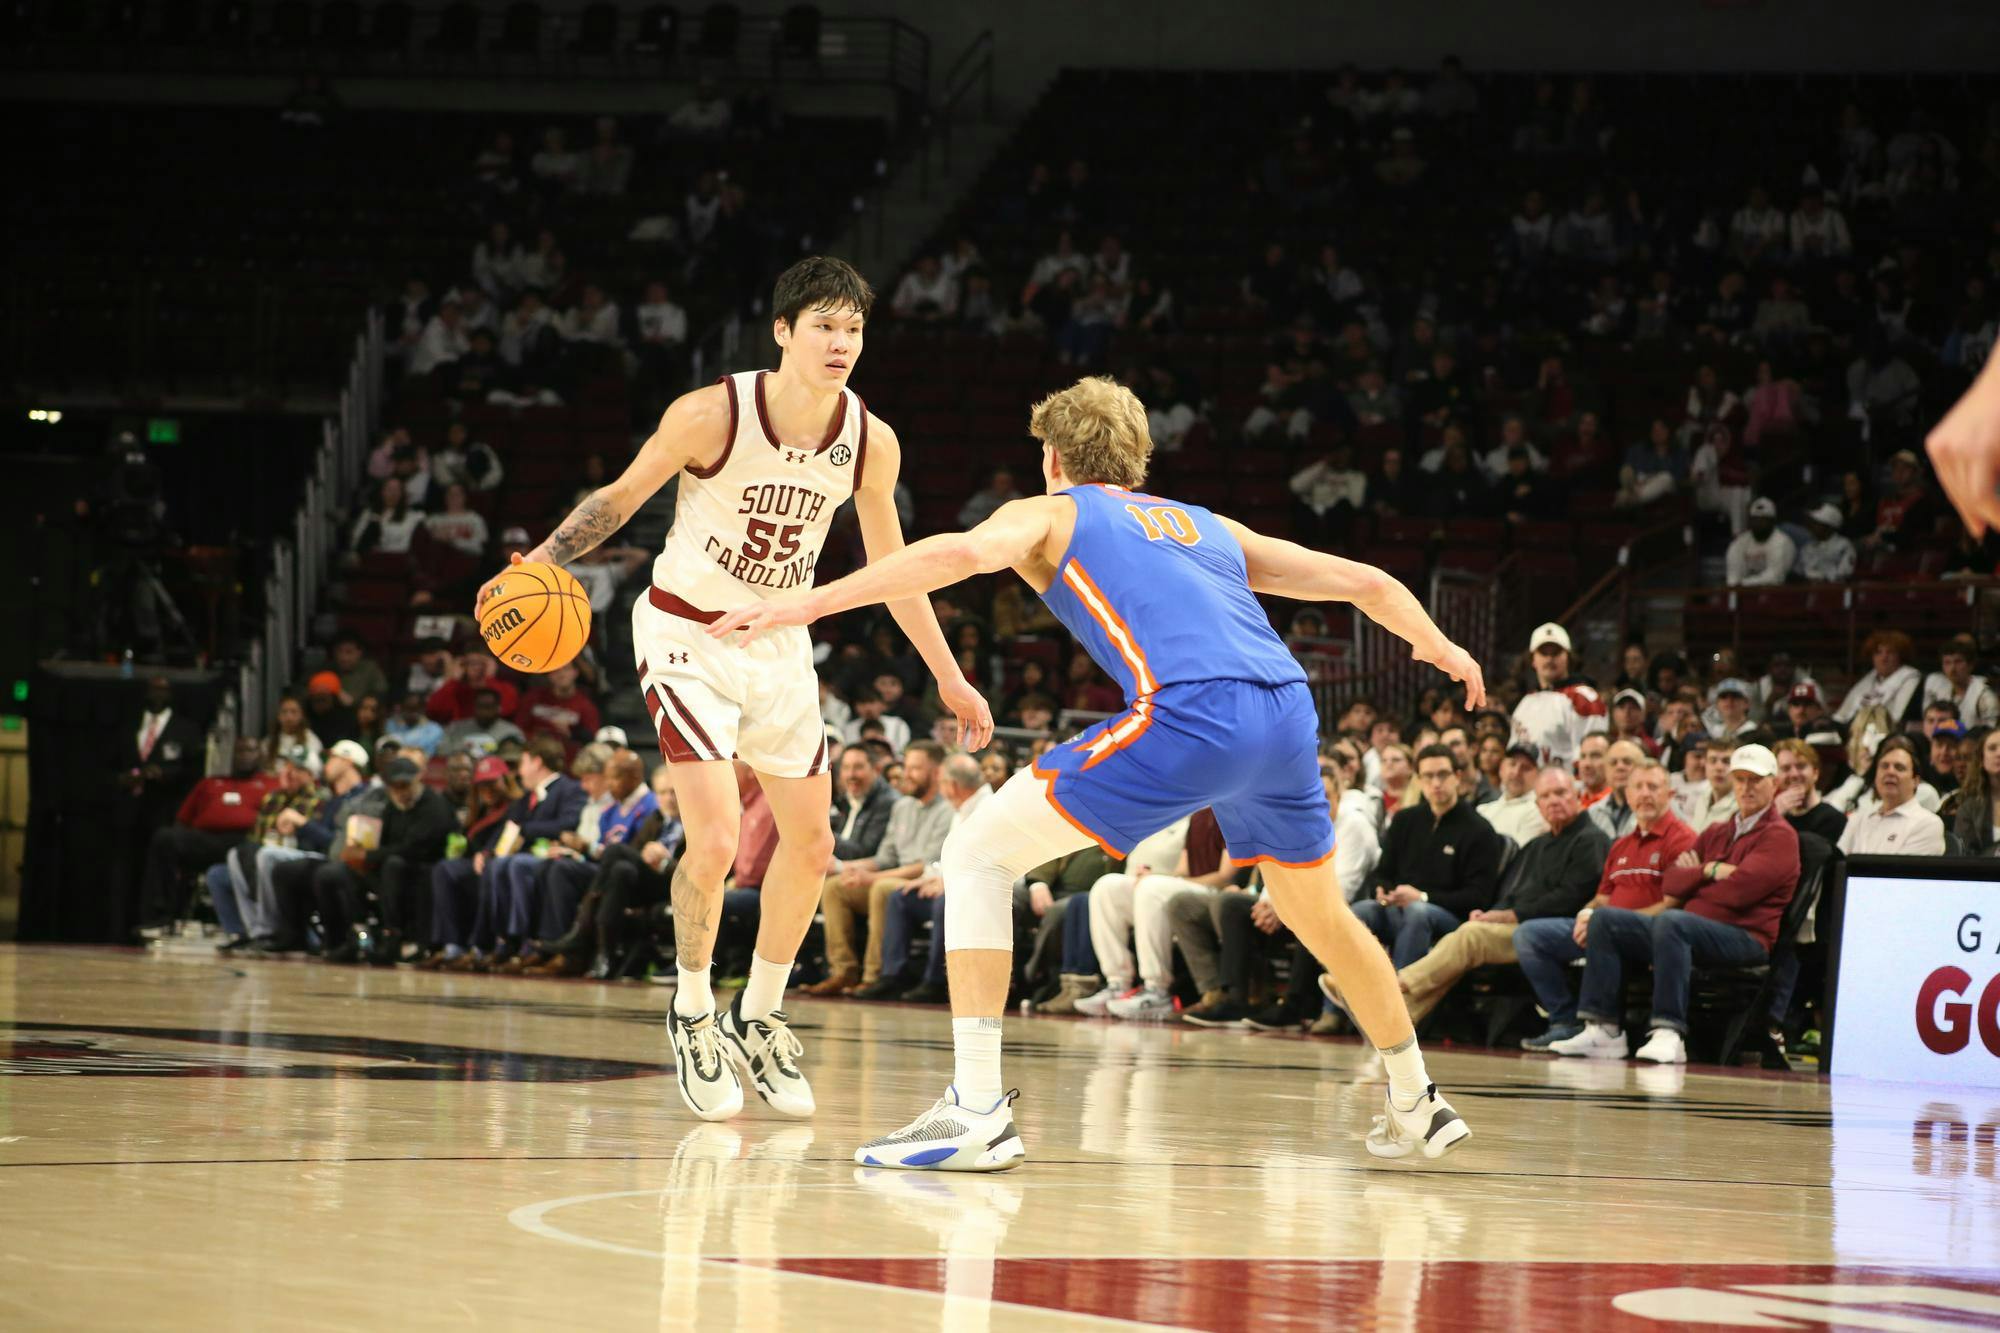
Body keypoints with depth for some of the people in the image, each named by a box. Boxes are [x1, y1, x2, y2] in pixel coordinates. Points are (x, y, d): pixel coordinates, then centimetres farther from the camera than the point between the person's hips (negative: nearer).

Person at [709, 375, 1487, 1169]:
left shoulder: (1050, 515, 20)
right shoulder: (1207, 526, 34)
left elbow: (963, 552, -3)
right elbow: (1363, 582, 35)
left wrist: (811, 603, -5)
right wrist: (1438, 648, 53)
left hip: (1188, 713, -6)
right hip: (1288, 714, 6)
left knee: (977, 856, 4)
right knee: (1318, 915, 32)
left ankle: (977, 1111, -7)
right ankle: (1417, 1107, 44)